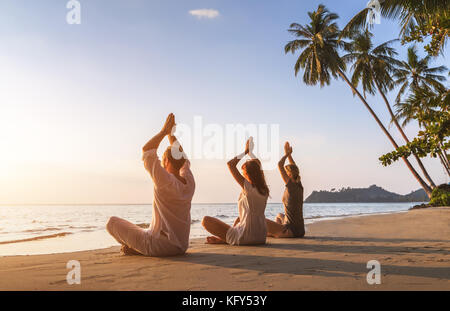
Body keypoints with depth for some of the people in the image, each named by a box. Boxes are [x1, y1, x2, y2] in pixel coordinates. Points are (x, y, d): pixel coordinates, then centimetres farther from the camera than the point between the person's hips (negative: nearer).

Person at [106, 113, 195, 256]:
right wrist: (171, 134, 17)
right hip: (181, 247, 7)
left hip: (160, 246, -7)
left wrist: (164, 131, -5)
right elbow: (183, 160, 16)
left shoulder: (166, 181, -21)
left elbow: (146, 151, -12)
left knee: (112, 222, 7)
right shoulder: (189, 182, -3)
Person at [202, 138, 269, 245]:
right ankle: (227, 238, 29)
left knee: (206, 220, -2)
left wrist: (246, 151, -3)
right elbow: (258, 167, 24)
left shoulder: (249, 188, -15)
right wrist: (250, 152, 30)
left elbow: (230, 164, -13)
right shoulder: (264, 189, 4)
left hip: (244, 238, -8)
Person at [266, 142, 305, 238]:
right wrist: (289, 154, 24)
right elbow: (294, 169, 23)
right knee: (279, 216, 37)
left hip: (291, 231, -9)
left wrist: (287, 154, 2)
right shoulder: (299, 186, 6)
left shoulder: (291, 186, -14)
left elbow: (280, 165, -13)